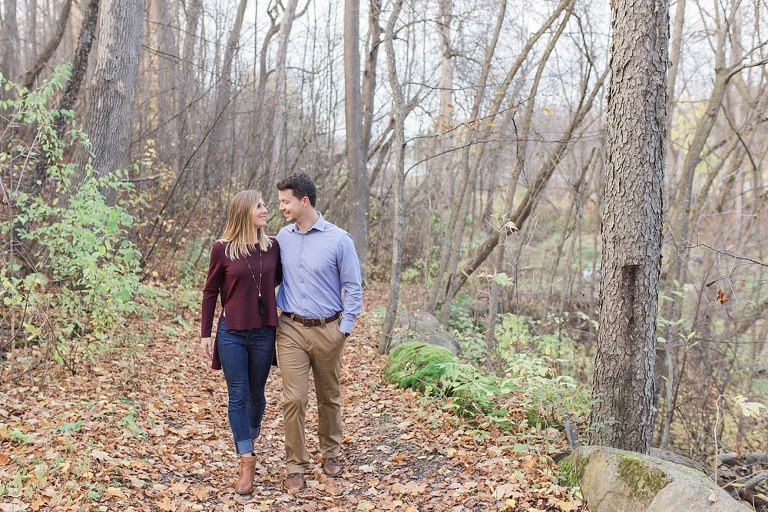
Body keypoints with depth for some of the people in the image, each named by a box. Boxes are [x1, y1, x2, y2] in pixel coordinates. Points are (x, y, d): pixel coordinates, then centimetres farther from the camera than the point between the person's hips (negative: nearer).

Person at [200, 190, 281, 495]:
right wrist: (205, 334, 0)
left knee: (256, 393, 15)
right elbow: (210, 293, 0)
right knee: (237, 396, 2)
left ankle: (249, 442, 40)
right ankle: (247, 460, 9)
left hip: (264, 332, 2)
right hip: (231, 333, -2)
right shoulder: (222, 249, -7)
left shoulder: (273, 247, -1)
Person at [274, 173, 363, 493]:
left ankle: (330, 453, 34)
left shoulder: (338, 239, -8)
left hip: (327, 330, -2)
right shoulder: (283, 238, 3)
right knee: (294, 399, -4)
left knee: (329, 397, 13)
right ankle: (295, 466, 8)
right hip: (291, 330, 2)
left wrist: (344, 328, -7)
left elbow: (353, 288, -3)